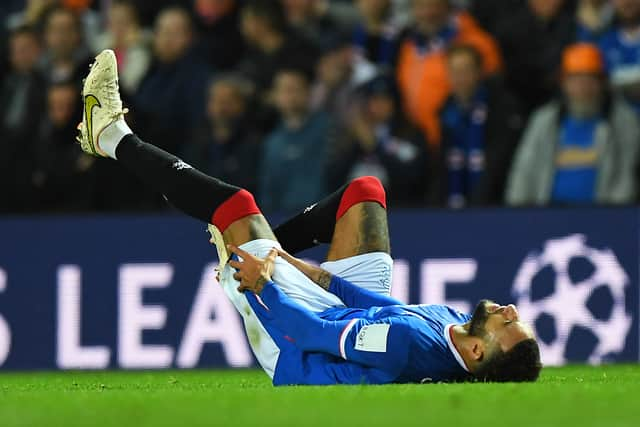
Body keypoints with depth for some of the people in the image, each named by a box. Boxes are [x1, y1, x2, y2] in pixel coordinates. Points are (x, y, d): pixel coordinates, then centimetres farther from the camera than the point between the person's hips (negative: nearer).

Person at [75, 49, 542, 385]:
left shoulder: (410, 343, -46)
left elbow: (313, 333, -36)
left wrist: (260, 285, -22)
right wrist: (316, 273, -7)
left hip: (291, 339, -7)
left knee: (236, 204, -7)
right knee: (365, 191, 9)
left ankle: (113, 136, 17)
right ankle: (265, 248, 33)